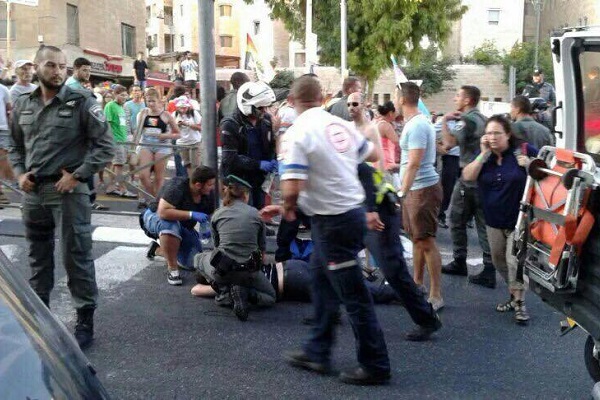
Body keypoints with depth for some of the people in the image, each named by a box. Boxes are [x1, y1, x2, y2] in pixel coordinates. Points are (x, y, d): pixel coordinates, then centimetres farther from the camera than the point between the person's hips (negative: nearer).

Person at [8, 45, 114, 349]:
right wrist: (20, 173, 4)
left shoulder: (81, 102, -6)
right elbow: (15, 146, 21)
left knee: (76, 256, -3)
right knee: (38, 256, 17)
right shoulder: (23, 105, 10)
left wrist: (77, 175, -13)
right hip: (33, 191, 6)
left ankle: (85, 321, 7)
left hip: (68, 191, -5)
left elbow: (105, 145, -8)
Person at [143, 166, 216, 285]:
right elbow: (163, 212, -43)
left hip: (183, 227, 6)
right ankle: (172, 270, -25)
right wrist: (192, 215, -44)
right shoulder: (177, 186, -32)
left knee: (192, 263, -6)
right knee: (171, 224, -42)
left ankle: (158, 249, 21)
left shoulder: (209, 194, -13)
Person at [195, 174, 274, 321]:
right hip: (249, 272, 0)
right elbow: (262, 251, 10)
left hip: (222, 270, 0)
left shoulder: (217, 215, 6)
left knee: (199, 259, 34)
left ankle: (224, 289, 8)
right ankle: (245, 292, -6)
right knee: (270, 297, 28)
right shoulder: (255, 214, 5)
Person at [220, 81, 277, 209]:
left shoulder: (266, 120, 2)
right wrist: (259, 164, -26)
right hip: (239, 180, -6)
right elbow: (230, 158, -21)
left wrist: (273, 160, -6)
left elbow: (271, 145, 16)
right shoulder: (230, 125, -16)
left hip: (259, 178, 6)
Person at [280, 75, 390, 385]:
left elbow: (292, 188, -24)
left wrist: (288, 208, -2)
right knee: (321, 280, 20)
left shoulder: (298, 133, -16)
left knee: (353, 295, 1)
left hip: (332, 220, -8)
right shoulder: (340, 124, 4)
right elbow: (372, 155, 18)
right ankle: (317, 353, 29)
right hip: (353, 208, 8)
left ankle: (375, 365, 13)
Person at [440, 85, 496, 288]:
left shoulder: (466, 120, -14)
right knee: (484, 224, 6)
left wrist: (445, 121, -10)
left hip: (468, 180, -8)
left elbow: (449, 143, -23)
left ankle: (459, 263, 16)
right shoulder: (482, 118, 14)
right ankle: (489, 270, 5)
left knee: (457, 221, 7)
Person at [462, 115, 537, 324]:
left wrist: (530, 164, -20)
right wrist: (483, 154, -17)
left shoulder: (523, 149, -9)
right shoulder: (485, 155, 3)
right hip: (494, 220, 5)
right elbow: (467, 176, -10)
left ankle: (519, 302, 6)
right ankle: (514, 294, 32)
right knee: (499, 261, 15)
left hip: (519, 219, -5)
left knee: (514, 261, -9)